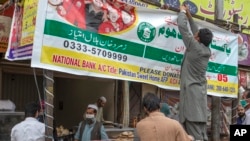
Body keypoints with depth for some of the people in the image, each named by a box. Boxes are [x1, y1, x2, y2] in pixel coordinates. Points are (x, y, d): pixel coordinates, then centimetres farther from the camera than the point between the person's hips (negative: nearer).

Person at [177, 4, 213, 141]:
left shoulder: (194, 47, -8)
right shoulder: (207, 51, 11)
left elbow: (182, 26, -3)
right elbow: (197, 32, 25)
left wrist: (182, 12, 14)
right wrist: (189, 16, 32)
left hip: (191, 91, -8)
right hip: (200, 92, 8)